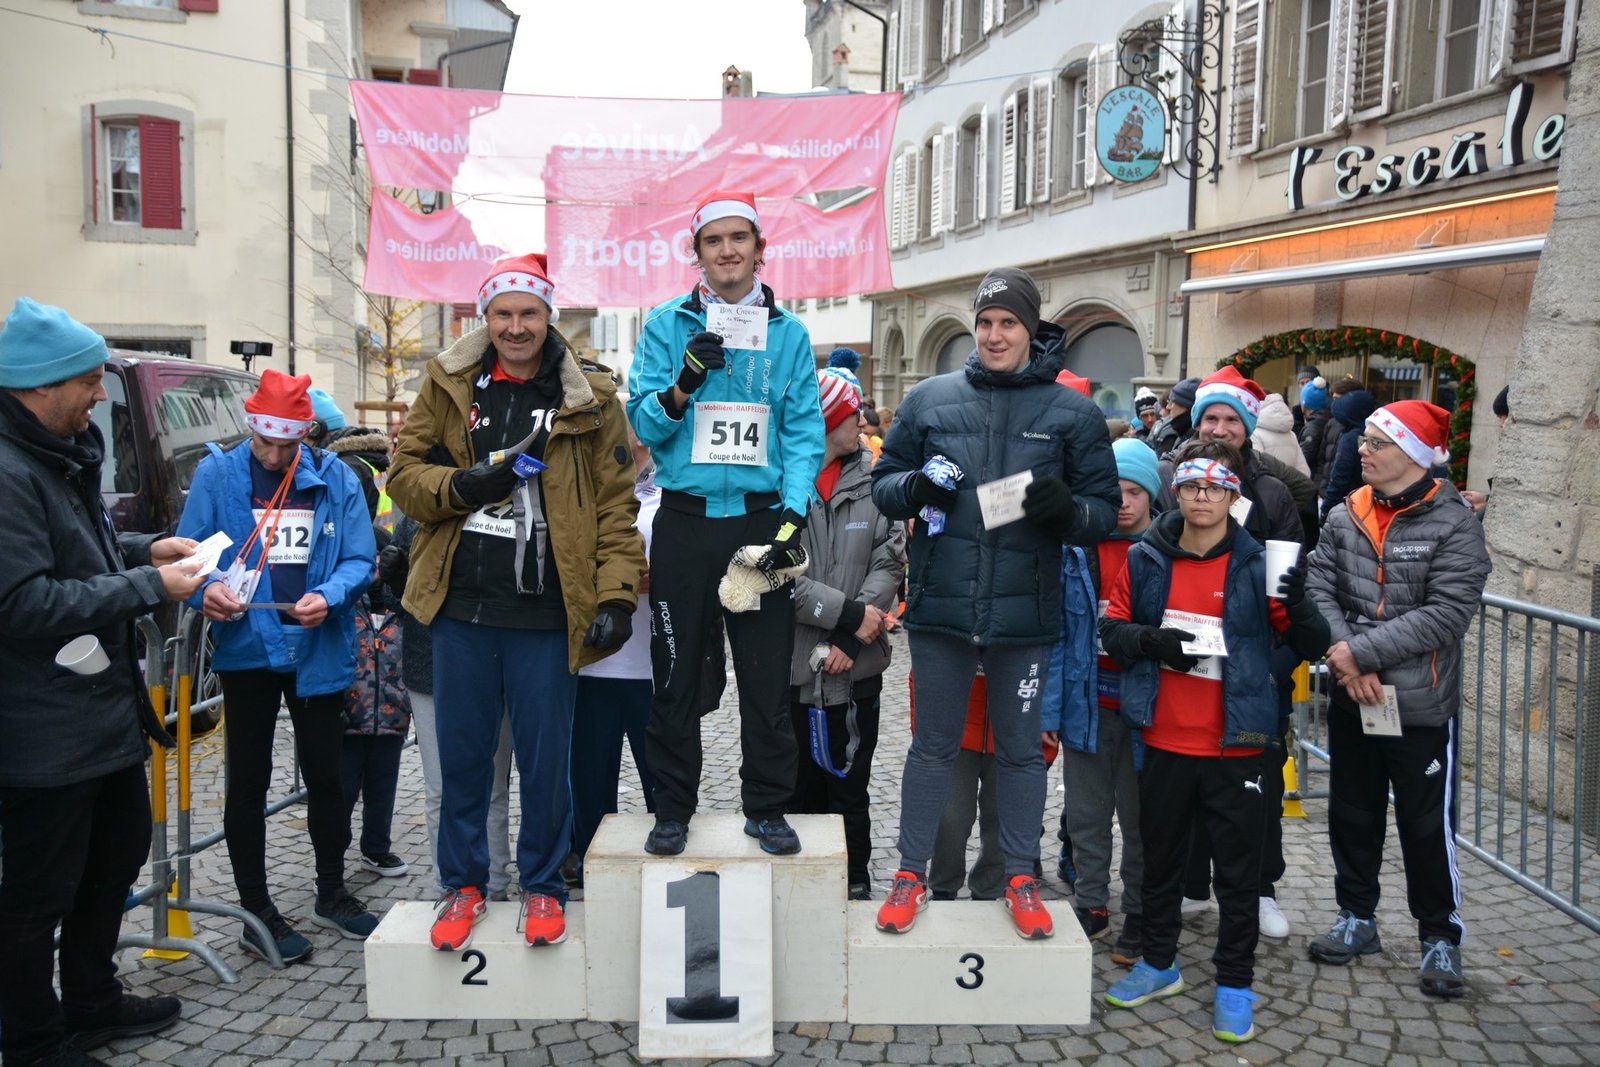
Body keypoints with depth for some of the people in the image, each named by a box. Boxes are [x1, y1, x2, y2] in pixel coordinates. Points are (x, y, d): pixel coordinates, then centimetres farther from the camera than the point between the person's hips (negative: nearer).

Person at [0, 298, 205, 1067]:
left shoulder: (63, 453, 10)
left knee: (118, 854, 23)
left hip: (105, 708, 10)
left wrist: (143, 549, 5)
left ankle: (92, 1003, 41)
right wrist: (150, 587, -22)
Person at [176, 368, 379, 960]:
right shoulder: (217, 474, -3)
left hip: (319, 651, 2)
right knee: (249, 782, 8)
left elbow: (360, 559, -3)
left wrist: (328, 597, -22)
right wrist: (207, 589, -25)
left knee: (324, 774, 13)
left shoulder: (336, 478, -1)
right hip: (246, 649, -1)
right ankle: (256, 913, 23)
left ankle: (332, 894, 33)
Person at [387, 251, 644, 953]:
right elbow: (403, 471, 9)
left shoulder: (589, 397, 1)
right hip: (462, 605, 2)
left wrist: (617, 594, -8)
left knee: (545, 758, 7)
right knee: (462, 754, 12)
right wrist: (460, 486, -12)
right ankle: (463, 883, 29)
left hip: (547, 611, -2)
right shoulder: (448, 384, 7)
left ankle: (543, 886, 26)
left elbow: (615, 503, -1)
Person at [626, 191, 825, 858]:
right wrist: (684, 383, -19)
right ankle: (673, 808, 20)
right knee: (676, 672, 6)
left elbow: (803, 432, 1)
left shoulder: (789, 333, 7)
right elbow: (644, 424, 0)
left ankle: (767, 807, 20)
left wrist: (793, 515, -11)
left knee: (766, 674, 6)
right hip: (685, 520, 0)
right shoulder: (668, 324, 5)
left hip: (761, 519, 1)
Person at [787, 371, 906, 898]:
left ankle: (854, 884, 27)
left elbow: (889, 560, -3)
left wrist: (850, 639, -14)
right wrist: (849, 615, -17)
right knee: (798, 786, 12)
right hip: (789, 663, -2)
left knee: (849, 787, 12)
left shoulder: (872, 481, 3)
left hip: (856, 665, 2)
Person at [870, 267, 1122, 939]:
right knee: (934, 746, 12)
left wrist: (1065, 507, -19)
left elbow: (1105, 510, 3)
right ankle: (911, 874, 25)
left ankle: (1021, 879, 29)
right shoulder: (931, 399, 4)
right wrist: (915, 487, -14)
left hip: (1025, 612, 0)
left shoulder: (1072, 412, 3)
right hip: (941, 605, 0)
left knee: (1021, 749, 14)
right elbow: (883, 485, 9)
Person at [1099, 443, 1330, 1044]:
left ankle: (1234, 985, 23)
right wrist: (1149, 640, -16)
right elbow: (1111, 630, 4)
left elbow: (1313, 647, -3)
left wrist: (1298, 604, -23)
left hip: (1237, 745, -2)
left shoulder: (1258, 566, -4)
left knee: (1238, 870, 7)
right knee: (1159, 856, 16)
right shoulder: (1146, 559, 2)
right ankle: (1159, 963, 35)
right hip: (1164, 741, 2)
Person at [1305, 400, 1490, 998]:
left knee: (1428, 826, 6)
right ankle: (1357, 916, 34)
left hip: (1421, 704, -4)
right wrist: (1346, 663, -18)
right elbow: (1318, 588, -5)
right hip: (1351, 700, 4)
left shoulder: (1453, 524, -11)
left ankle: (1440, 936, 25)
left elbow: (1447, 614, -19)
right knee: (1352, 814, 16)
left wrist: (1362, 650, -21)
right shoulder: (1345, 516, 2)